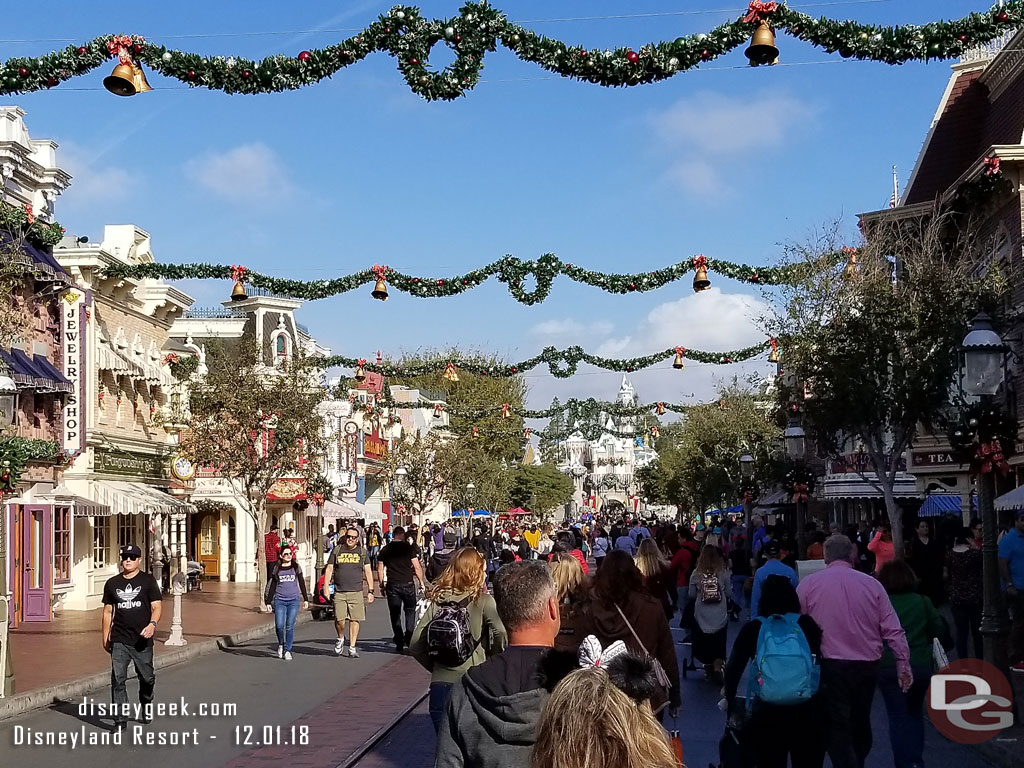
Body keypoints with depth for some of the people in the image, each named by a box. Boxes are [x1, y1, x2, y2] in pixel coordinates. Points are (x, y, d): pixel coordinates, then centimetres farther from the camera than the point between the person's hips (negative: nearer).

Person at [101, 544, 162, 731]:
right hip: (119, 641, 1)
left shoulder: (148, 581, 3)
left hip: (142, 640, -1)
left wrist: (153, 624, -22)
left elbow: (157, 607, -3)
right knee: (118, 680, -6)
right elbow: (108, 612, 16)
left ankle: (146, 706, 37)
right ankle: (120, 720, -3)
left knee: (147, 678, 10)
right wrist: (105, 638, 13)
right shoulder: (112, 583, 11)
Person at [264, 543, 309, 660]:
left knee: (290, 626, -2)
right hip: (279, 600, 0)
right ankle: (280, 644, 19)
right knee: (279, 625, -9)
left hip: (294, 600, 0)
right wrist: (268, 601, 8)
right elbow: (272, 586, 11)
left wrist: (306, 599, 10)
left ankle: (287, 650, 8)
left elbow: (302, 584, 13)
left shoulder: (296, 567, 8)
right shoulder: (276, 569, 6)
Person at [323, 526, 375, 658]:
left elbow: (368, 572, 10)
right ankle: (340, 639, 19)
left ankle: (352, 648, 9)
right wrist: (326, 587, 2)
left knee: (354, 620, -1)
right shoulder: (337, 551, 8)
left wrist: (370, 591, 5)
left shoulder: (362, 552, 9)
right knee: (339, 619, -10)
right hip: (339, 593, -1)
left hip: (356, 592, 1)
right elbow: (329, 569, 10)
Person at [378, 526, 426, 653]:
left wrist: (382, 586, 15)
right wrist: (421, 582, 7)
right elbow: (417, 567, -4)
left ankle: (399, 644, 5)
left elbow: (380, 569, 7)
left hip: (392, 586, 2)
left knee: (395, 614, 6)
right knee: (410, 611, 13)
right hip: (408, 584, -2)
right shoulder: (409, 548, -4)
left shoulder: (385, 550, 5)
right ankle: (409, 640, 5)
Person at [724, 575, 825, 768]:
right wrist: (823, 705, 11)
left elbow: (732, 670, 2)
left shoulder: (753, 628, 3)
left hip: (766, 712, 0)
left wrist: (731, 704, 13)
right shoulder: (807, 624, 2)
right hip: (808, 711, 0)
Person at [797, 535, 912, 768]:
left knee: (838, 730, 2)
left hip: (830, 667, -3)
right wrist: (903, 663, 5)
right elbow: (893, 629, -2)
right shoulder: (872, 584, 0)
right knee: (861, 722, 22)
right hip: (867, 666, 3)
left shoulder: (808, 584, -4)